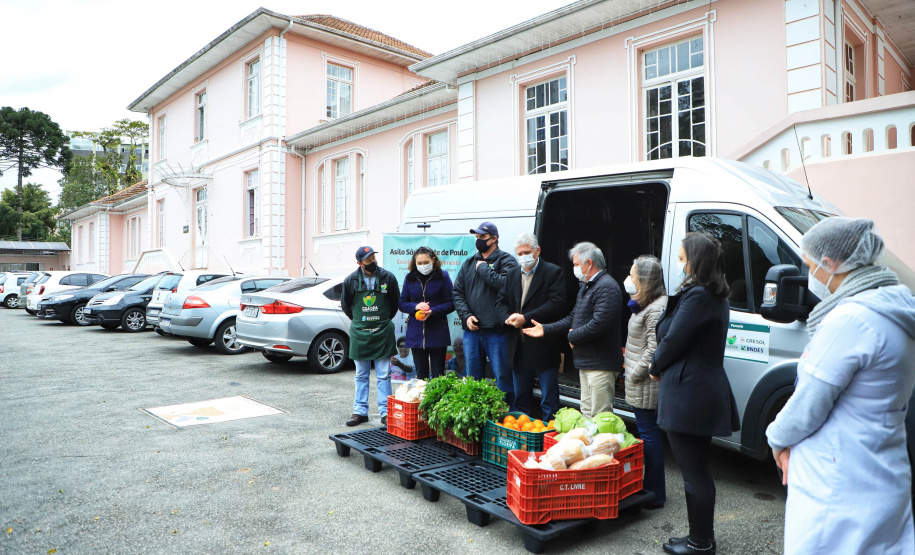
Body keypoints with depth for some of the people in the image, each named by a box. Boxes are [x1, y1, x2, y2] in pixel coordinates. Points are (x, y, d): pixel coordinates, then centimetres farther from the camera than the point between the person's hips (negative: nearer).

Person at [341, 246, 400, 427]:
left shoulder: (387, 277, -3)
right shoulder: (351, 280, -1)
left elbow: (395, 302, 10)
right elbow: (345, 305, 14)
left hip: (383, 333, -1)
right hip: (359, 333, 1)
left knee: (383, 376, 2)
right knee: (361, 376, 9)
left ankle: (385, 413, 9)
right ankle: (360, 411, 18)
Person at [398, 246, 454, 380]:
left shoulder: (442, 277, -2)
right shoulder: (410, 278, 8)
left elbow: (451, 304, -4)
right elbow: (402, 304, 9)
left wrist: (432, 311, -18)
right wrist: (415, 307, -11)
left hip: (437, 333, -3)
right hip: (416, 334, 3)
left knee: (438, 374, 2)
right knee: (421, 373, 11)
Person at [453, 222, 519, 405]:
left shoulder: (505, 260, -1)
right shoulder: (469, 263, 16)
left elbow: (505, 284, -21)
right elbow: (458, 292, 12)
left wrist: (483, 268, -9)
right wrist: (466, 315, -2)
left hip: (496, 330, -5)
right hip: (472, 330, 6)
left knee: (502, 377, -1)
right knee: (472, 379, 13)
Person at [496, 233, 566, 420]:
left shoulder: (554, 272, -4)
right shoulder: (512, 274, 15)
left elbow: (556, 304, -16)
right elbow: (501, 301, 12)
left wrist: (525, 318, -20)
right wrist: (508, 317, -10)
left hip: (544, 347, -6)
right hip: (518, 348, 6)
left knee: (549, 400, 2)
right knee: (520, 398, 15)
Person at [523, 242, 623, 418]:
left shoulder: (607, 287, -17)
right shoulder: (585, 286, 18)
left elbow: (599, 324, -26)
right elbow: (574, 317, 21)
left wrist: (572, 336, -11)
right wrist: (546, 329, 11)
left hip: (600, 364, -11)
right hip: (585, 362, 11)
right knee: (587, 412, 16)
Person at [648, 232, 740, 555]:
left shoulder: (697, 296, -18)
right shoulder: (716, 297, 14)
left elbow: (673, 341, -16)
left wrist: (655, 368, 2)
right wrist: (662, 367, 10)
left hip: (687, 395, -10)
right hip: (707, 392, 11)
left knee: (693, 472, 2)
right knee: (698, 470, 19)